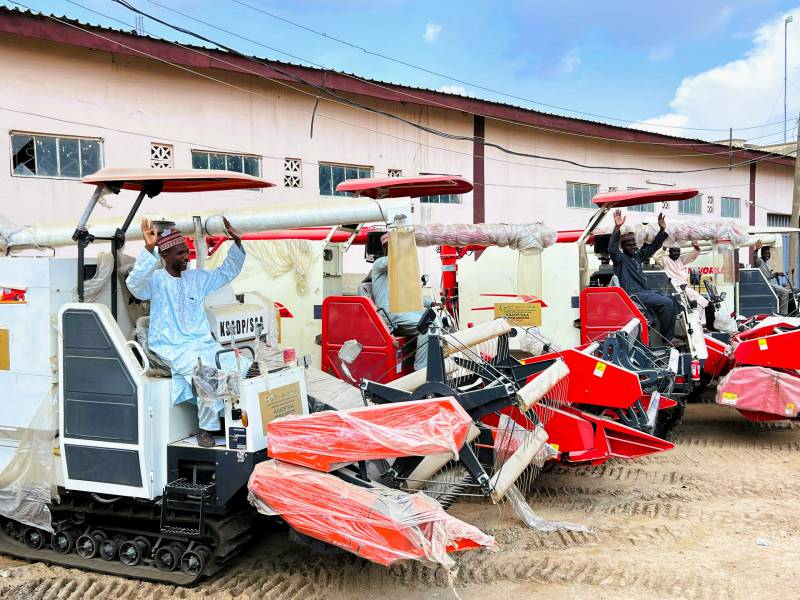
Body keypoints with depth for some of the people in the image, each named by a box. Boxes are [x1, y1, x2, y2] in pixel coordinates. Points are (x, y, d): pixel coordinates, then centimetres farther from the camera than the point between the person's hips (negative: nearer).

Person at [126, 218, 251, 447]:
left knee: (244, 367, -16)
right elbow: (135, 284, -23)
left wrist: (237, 243, 10)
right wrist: (148, 249, -34)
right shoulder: (156, 280, -1)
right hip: (172, 349, -6)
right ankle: (207, 427, -18)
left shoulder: (197, 278, 17)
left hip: (204, 344, 6)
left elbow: (228, 272, 25)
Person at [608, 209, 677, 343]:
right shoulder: (620, 258, -3)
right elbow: (612, 249, -23)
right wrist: (617, 228, -33)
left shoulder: (637, 256, 21)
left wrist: (662, 230, 19)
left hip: (645, 291, 9)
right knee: (666, 303, -20)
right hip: (633, 295, -9)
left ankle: (668, 336, -2)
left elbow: (653, 247, 28)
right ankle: (667, 338, -10)